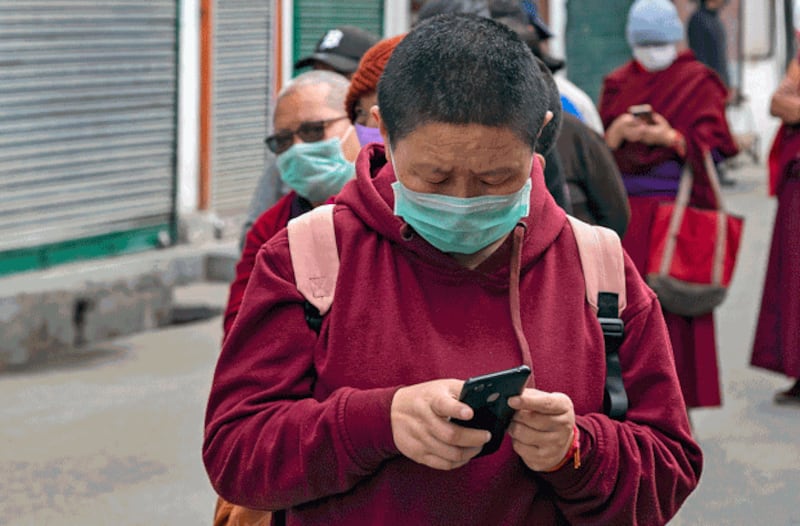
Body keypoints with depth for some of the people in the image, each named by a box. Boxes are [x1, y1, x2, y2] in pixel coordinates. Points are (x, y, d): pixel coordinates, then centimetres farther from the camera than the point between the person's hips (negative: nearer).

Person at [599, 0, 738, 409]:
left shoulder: (698, 82, 5)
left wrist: (671, 138, -20)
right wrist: (617, 134, -14)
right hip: (626, 210, 3)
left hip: (678, 210, -3)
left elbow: (713, 145, -4)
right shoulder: (617, 84, 15)